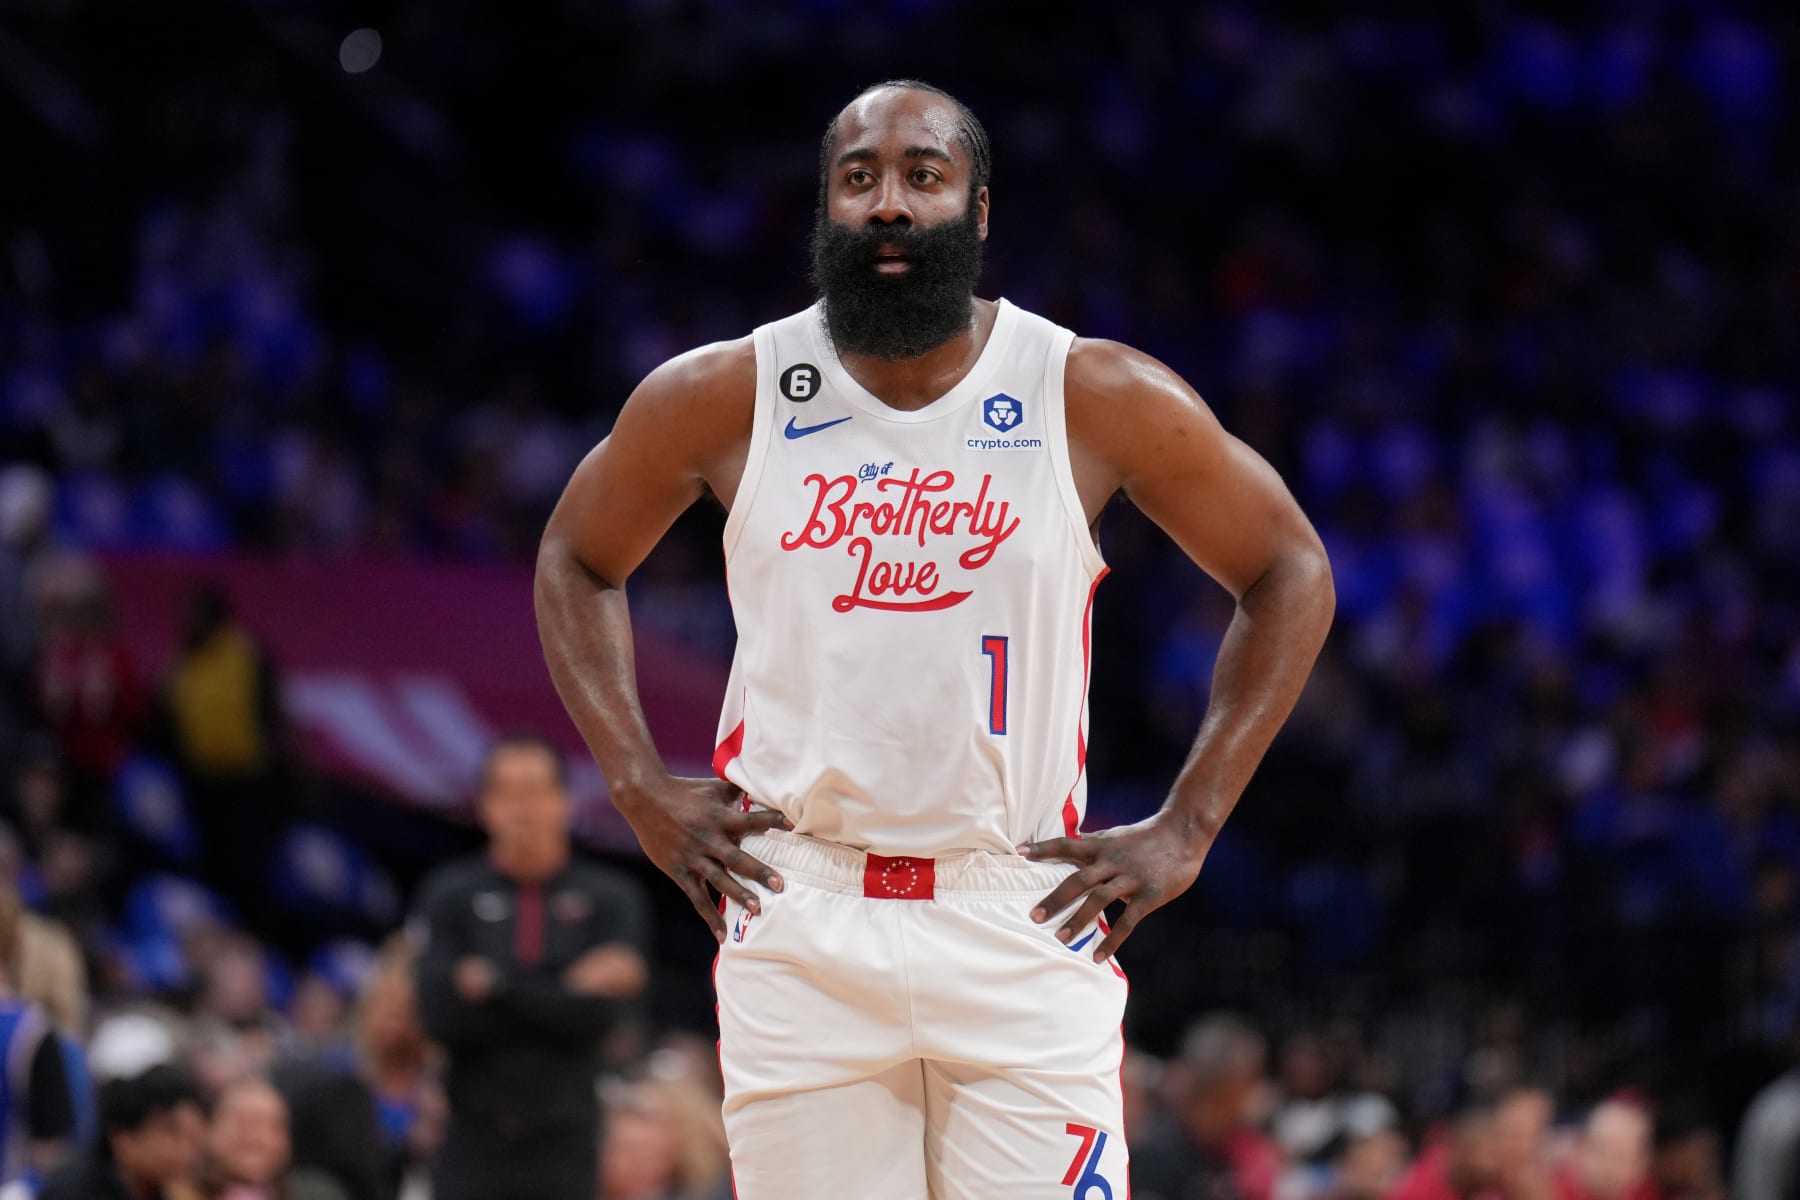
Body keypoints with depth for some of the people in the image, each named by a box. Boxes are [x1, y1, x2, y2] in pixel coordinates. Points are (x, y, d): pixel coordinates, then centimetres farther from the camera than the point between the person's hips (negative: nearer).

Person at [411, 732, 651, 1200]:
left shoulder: (609, 899, 4)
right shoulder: (450, 895, 5)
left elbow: (599, 1014, -8)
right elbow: (440, 1013, -7)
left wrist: (498, 987, -12)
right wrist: (566, 991, -11)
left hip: (564, 1142, 0)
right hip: (476, 1139, 0)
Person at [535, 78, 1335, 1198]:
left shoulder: (1096, 397, -3)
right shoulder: (724, 396, 1)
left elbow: (1290, 573, 8)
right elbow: (576, 560, 18)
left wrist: (1186, 829, 2)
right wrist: (641, 787, 6)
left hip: (1025, 924, -1)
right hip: (797, 926, 1)